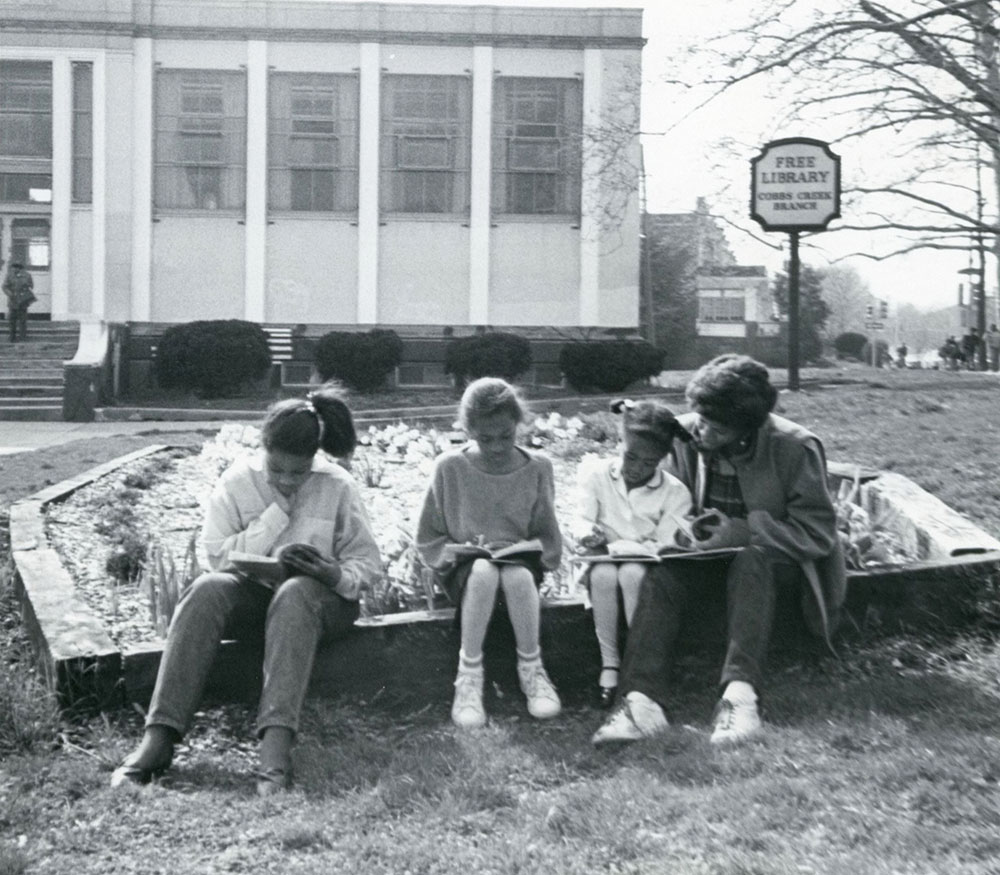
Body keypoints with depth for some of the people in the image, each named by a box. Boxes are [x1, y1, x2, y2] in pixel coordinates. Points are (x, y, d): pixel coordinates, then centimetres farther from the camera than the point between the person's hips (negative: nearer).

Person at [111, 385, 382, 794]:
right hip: (253, 594, 2)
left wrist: (337, 576, -25)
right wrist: (277, 515, -14)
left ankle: (276, 746, -51)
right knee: (207, 589, -31)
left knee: (295, 594, -37)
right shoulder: (237, 480, -2)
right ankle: (159, 738, -39)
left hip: (320, 597, -2)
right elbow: (218, 556, -7)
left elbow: (368, 564, -1)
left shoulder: (338, 488, -5)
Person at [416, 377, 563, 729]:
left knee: (518, 575, -36)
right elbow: (428, 540, 3)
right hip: (464, 568, -1)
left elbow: (547, 539, 7)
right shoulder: (450, 467, -5)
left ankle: (531, 669, -16)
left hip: (520, 563, 1)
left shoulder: (537, 468, -1)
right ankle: (469, 675, -25)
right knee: (484, 571, -37)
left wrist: (527, 550, -13)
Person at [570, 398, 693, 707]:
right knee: (603, 574, -35)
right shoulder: (596, 474, 1)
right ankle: (609, 663, -24)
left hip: (646, 567, -1)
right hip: (603, 562, 1)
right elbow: (580, 520, -5)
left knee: (632, 573, -37)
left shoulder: (674, 492, -3)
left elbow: (665, 546, -8)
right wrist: (587, 533, -29)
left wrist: (634, 548, -24)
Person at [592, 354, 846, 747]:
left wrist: (746, 532, -26)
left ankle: (740, 694, -49)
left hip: (771, 558, -3)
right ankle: (643, 699, -43)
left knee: (750, 561, -38)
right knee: (661, 575, -28)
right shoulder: (683, 435, -4)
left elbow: (820, 533, -16)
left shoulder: (795, 447, -16)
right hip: (707, 553, 4)